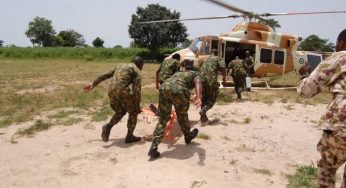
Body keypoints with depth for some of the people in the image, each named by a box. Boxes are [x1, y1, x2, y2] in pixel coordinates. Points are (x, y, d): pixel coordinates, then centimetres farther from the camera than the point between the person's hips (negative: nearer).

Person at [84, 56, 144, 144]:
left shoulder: (120, 65, 26)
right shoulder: (136, 71, 7)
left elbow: (105, 75, 25)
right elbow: (136, 89, -3)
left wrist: (93, 84, 30)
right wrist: (137, 106, 0)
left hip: (111, 90, 6)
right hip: (122, 91, -6)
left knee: (120, 112, 25)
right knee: (133, 112, 14)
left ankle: (108, 126, 2)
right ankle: (129, 136, 18)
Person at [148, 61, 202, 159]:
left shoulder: (178, 73, 42)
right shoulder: (196, 73, 27)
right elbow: (198, 82, 2)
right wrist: (198, 97, -17)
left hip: (164, 87, 4)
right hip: (179, 90, -4)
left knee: (163, 119, 13)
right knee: (182, 115, 21)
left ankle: (153, 148, 5)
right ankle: (188, 136, 46)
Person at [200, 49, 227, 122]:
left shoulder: (206, 60, 25)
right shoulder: (218, 59, 8)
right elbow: (223, 67, -10)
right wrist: (224, 77, 1)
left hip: (202, 80, 5)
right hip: (211, 80, -5)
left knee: (204, 98, 16)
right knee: (212, 98, 9)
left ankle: (203, 117, 21)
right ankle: (204, 110, -14)